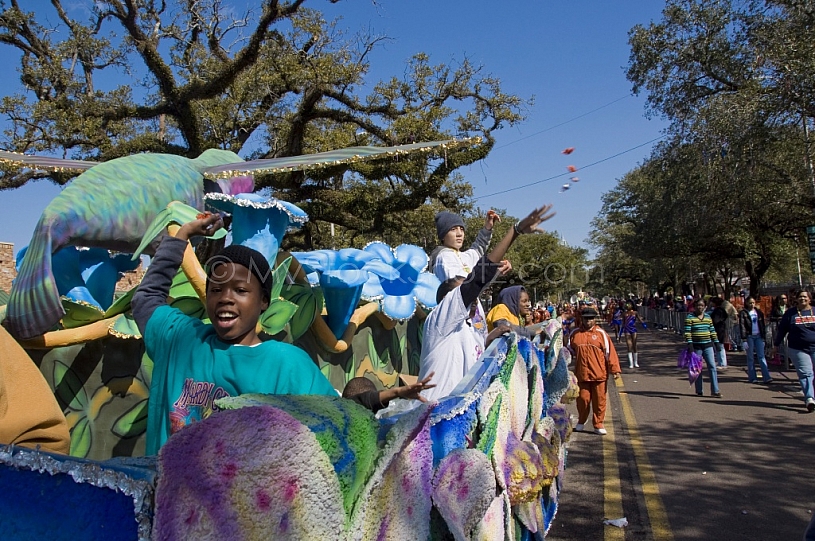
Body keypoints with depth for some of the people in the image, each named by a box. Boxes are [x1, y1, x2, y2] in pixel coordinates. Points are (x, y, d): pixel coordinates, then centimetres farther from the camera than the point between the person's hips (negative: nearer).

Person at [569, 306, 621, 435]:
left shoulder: (601, 333, 1)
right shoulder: (575, 334, 6)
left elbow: (610, 352, 0)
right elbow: (570, 350, 20)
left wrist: (615, 369, -4)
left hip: (599, 374, -1)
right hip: (581, 373, 1)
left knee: (599, 400, 4)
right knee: (582, 399, 6)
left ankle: (598, 425, 17)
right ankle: (581, 422, 27)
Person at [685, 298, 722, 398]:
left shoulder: (708, 317, 11)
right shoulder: (690, 317, -4)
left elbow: (712, 331, 15)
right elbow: (687, 332, -9)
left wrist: (716, 341, 9)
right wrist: (689, 344, -17)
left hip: (708, 346, 4)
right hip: (696, 346, -4)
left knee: (712, 366, -4)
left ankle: (715, 391, -2)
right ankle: (699, 391, 14)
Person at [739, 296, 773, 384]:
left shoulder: (759, 312, 11)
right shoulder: (743, 313, -1)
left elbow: (763, 325, 14)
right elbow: (742, 326, -6)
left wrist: (763, 337, 7)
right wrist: (744, 339, -13)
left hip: (758, 336, 3)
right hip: (749, 337, -3)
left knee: (762, 357, -2)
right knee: (750, 358, 3)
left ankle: (766, 377, -5)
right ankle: (752, 378, 7)